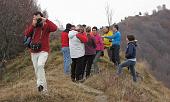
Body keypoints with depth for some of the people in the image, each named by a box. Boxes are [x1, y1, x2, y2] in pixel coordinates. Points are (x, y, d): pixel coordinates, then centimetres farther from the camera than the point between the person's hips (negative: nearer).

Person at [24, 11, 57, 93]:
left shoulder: (46, 26, -4)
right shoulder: (32, 27, 9)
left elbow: (54, 28, -24)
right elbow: (26, 34, -8)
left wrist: (46, 20, -23)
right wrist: (33, 25, -16)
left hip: (43, 51, -5)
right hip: (33, 52, 5)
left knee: (40, 65, -31)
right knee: (37, 71, 8)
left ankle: (40, 84, -26)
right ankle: (44, 88, 19)